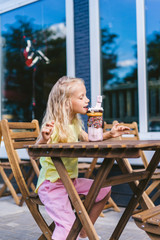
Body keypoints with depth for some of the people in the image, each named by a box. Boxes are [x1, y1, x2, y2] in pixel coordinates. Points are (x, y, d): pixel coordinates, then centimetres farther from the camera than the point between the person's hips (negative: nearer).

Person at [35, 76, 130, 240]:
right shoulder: (53, 126, -21)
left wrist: (110, 134, 10)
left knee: (104, 190, 15)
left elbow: (88, 139, 23)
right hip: (51, 184, -9)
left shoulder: (74, 123, 6)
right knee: (68, 227, -20)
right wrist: (43, 139, -52)